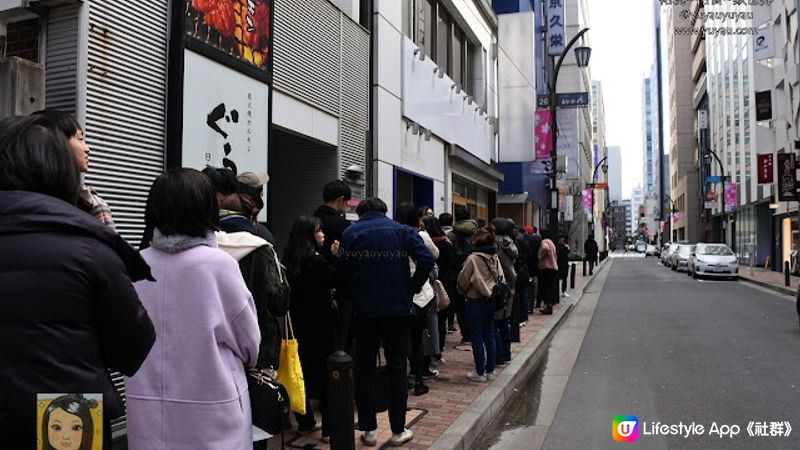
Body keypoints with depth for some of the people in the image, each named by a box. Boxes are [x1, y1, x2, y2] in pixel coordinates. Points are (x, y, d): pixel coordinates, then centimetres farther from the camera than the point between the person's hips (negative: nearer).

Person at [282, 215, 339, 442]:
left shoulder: (290, 259, 5)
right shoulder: (315, 259, -17)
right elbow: (338, 280, -12)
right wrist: (335, 256, -8)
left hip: (297, 322, 7)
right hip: (320, 322, -7)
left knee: (303, 370, 14)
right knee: (325, 371, 2)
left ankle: (305, 422, 24)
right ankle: (329, 428, 7)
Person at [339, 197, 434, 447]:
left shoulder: (350, 233, 2)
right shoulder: (401, 230, 3)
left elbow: (343, 270, -6)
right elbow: (427, 259, -11)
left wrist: (352, 296, 9)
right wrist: (413, 287, 0)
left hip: (363, 309, 0)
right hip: (398, 307, 0)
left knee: (364, 369, 11)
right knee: (397, 369, 9)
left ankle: (369, 429, 16)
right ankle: (398, 430, 14)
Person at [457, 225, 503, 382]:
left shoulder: (473, 258, -17)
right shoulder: (495, 258, 1)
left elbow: (463, 280, -9)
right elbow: (500, 278, 6)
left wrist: (464, 292, 10)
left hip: (476, 302, -6)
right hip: (491, 301, 6)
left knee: (477, 338, 3)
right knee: (489, 336, 13)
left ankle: (479, 372, 10)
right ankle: (490, 370, 21)